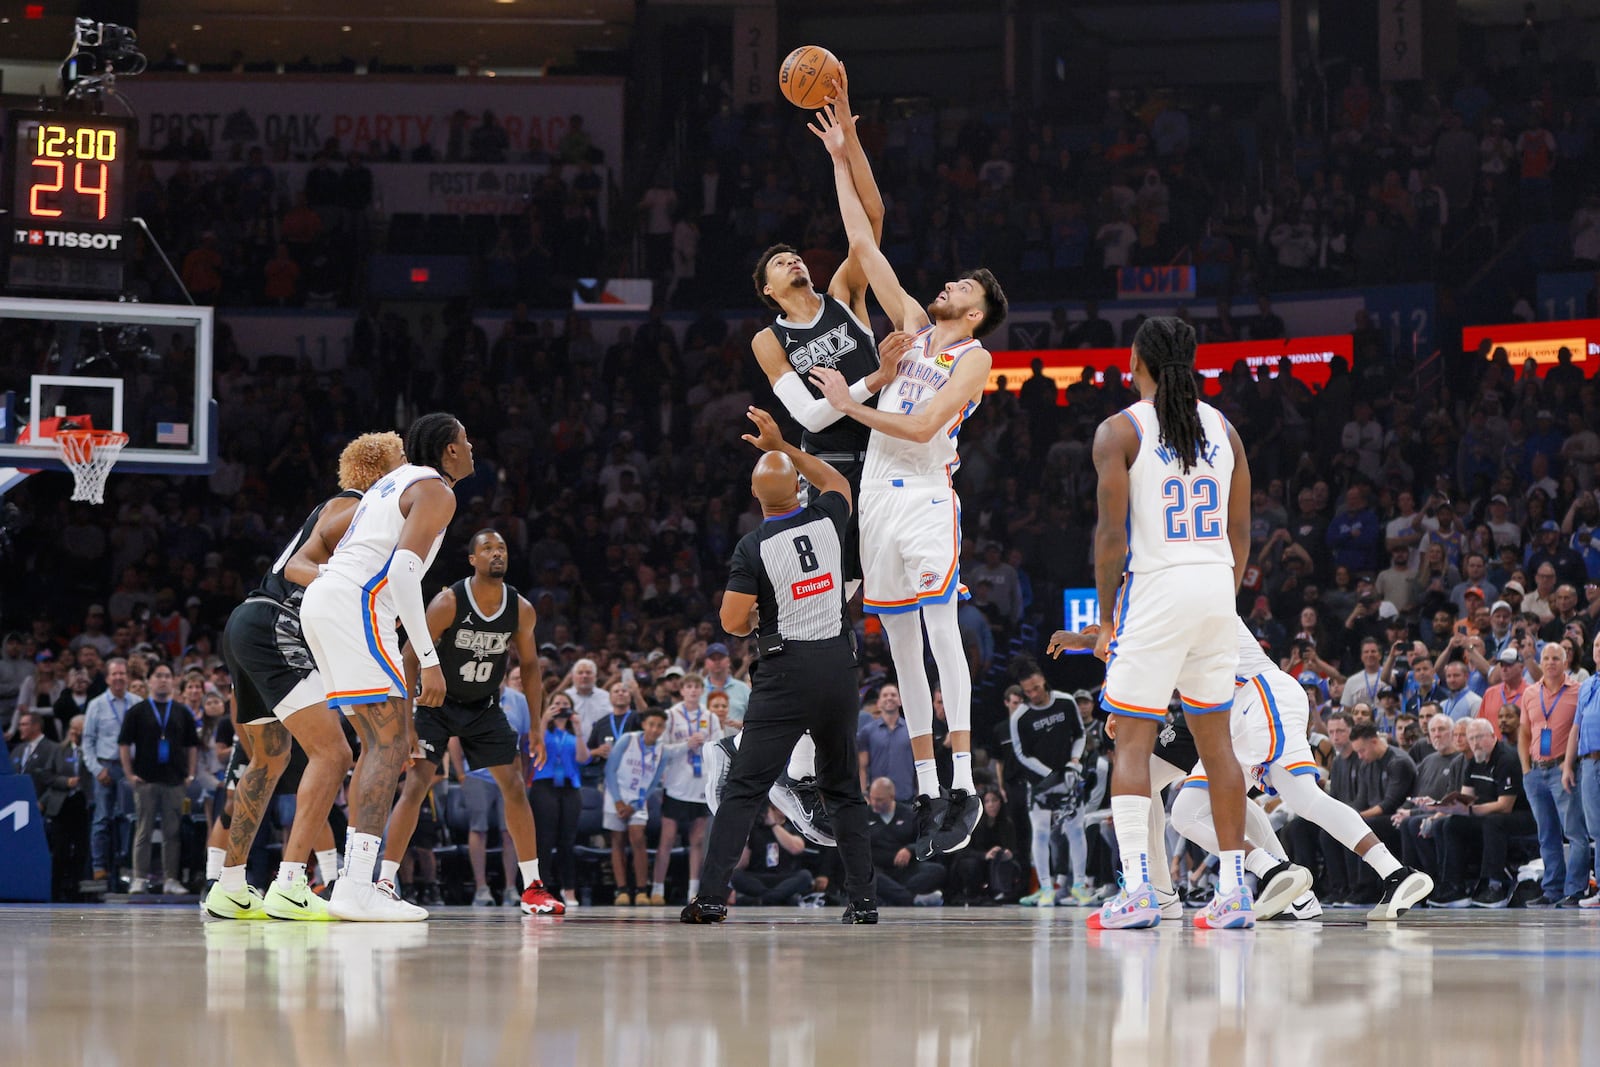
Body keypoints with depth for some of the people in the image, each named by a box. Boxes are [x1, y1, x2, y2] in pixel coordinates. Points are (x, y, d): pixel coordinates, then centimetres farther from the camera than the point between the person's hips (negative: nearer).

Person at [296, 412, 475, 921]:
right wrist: (429, 660, -18)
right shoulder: (436, 491, -3)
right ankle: (355, 889, -24)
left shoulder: (393, 481, 26)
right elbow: (403, 570, -17)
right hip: (354, 607, -10)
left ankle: (356, 883, 12)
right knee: (391, 743, -13)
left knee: (379, 742, 15)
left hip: (321, 602, 10)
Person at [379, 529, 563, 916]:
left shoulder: (521, 610, -9)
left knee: (514, 786, -3)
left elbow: (529, 666, 5)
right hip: (439, 705, -4)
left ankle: (531, 889, 2)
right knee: (415, 785, -15)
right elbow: (410, 659, -19)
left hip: (485, 707, 4)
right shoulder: (449, 602, -22)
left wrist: (535, 727, 2)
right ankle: (384, 883, -14)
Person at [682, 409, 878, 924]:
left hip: (786, 671, -4)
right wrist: (780, 445, 27)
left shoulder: (753, 548, -9)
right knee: (842, 788, 14)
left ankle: (711, 896, -10)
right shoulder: (827, 520, 2)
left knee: (744, 786, -3)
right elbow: (837, 482, 26)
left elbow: (733, 622, -11)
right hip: (839, 665, 4)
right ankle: (863, 899, 10)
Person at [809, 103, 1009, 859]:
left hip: (927, 497, -6)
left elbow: (921, 426, -14)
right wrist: (840, 162, 15)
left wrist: (852, 406, -13)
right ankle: (927, 790, 9)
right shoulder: (915, 326, 16)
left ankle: (964, 786, -21)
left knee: (940, 628, -17)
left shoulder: (975, 358, -2)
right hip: (879, 493, 7)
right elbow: (863, 244, 17)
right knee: (901, 646, 6)